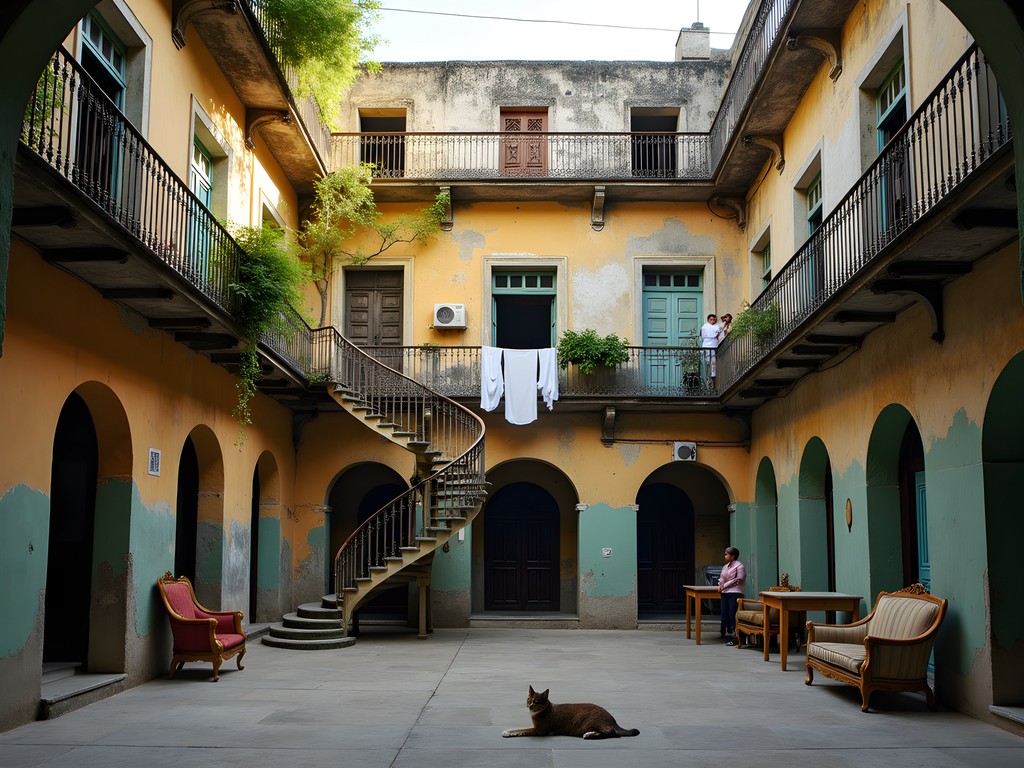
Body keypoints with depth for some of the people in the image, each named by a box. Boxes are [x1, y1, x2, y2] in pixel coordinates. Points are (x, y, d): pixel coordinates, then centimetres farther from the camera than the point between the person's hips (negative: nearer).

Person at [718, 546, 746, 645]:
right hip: (725, 593, 8)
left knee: (733, 615, -10)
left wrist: (724, 586, -10)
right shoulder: (726, 566, 20)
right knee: (724, 615, 5)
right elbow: (722, 579, 26)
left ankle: (734, 637, -8)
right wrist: (720, 586, 4)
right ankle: (727, 634, 10)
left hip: (735, 593, -8)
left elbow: (738, 580, -12)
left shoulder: (739, 566, -5)